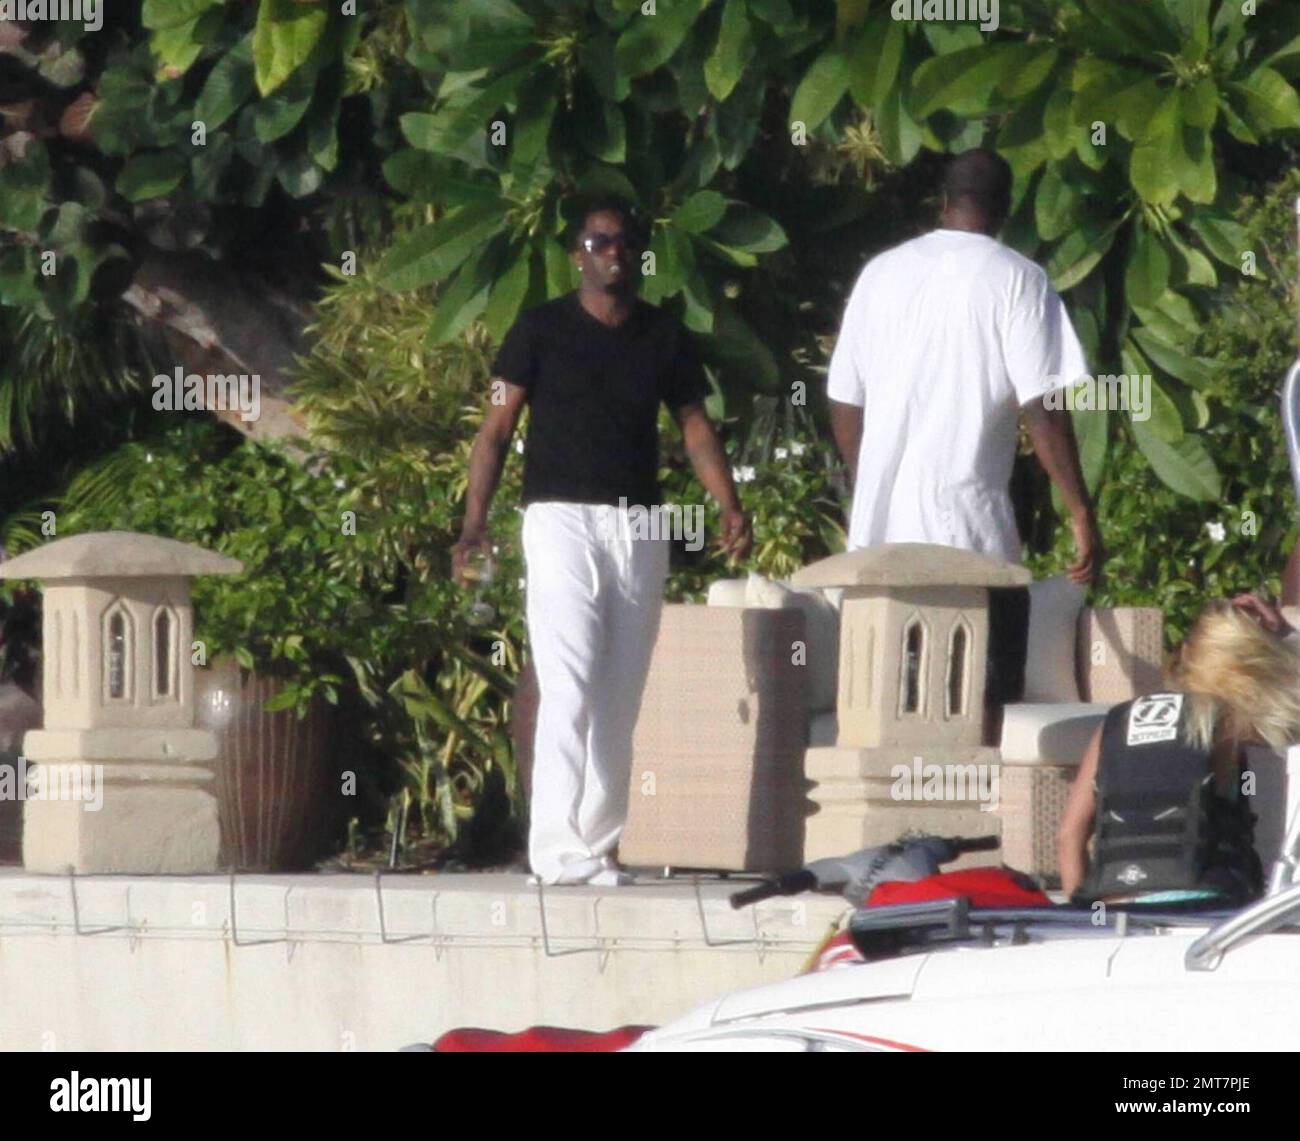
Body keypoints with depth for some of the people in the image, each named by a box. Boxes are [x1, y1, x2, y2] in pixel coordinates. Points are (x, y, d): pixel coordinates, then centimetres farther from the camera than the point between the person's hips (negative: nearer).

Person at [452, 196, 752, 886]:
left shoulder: (663, 338, 12)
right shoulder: (542, 330, 1)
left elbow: (694, 427, 12)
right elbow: (497, 427, 0)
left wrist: (730, 508, -5)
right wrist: (474, 522, -10)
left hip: (639, 528, 5)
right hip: (563, 519, -5)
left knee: (620, 700, 6)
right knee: (570, 687, -16)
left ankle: (597, 847, 11)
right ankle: (558, 849, -21)